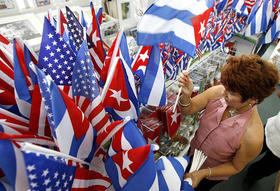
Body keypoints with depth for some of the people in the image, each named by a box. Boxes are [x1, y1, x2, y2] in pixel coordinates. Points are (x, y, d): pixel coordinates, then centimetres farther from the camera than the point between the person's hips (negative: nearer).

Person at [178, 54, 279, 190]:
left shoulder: (253, 137, -37)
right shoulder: (217, 92, -29)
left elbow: (236, 167, -18)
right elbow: (188, 110, -19)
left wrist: (204, 173, -26)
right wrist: (186, 95, -40)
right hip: (192, 152, 4)